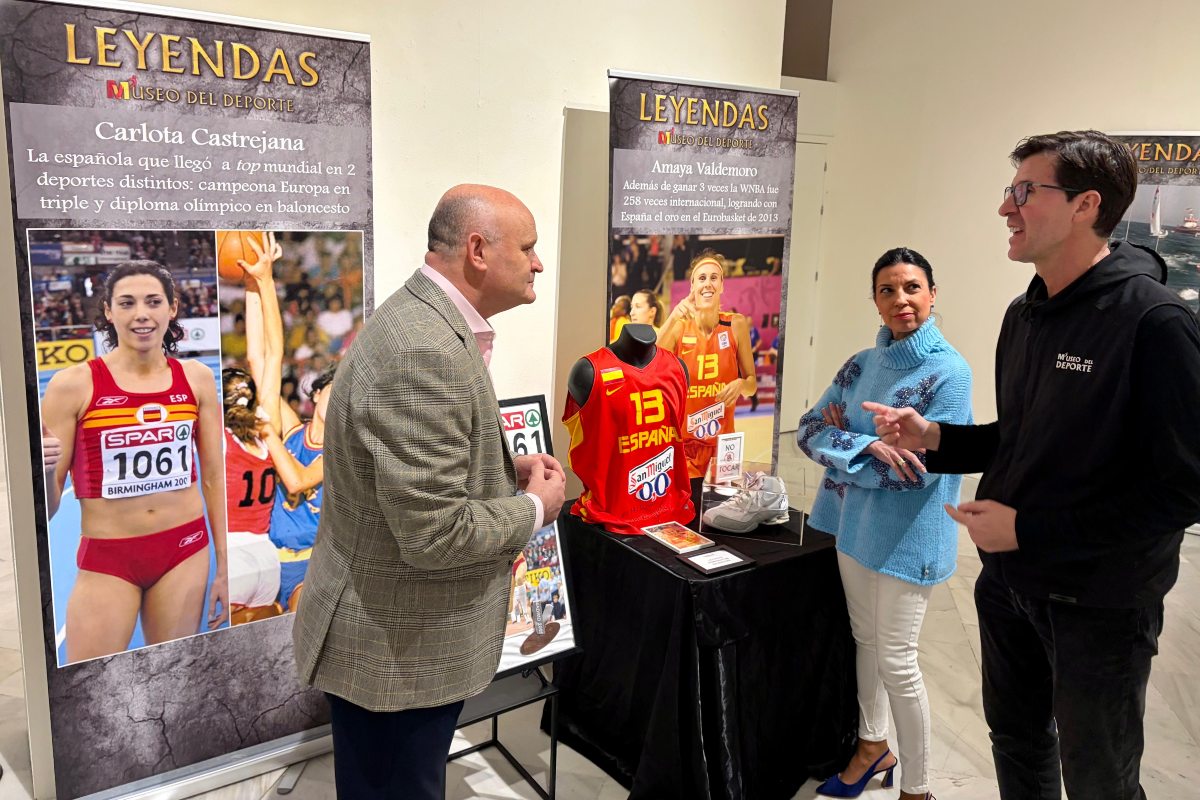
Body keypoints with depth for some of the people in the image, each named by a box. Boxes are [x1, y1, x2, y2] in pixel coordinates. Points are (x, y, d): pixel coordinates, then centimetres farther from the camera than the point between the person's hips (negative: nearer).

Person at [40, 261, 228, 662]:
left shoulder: (196, 379, 0)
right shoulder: (73, 384, -8)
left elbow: (214, 477, 6)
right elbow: (47, 504, -4)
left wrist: (225, 567, 6)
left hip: (186, 549, 2)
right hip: (106, 559, -2)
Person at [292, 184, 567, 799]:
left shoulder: (424, 321, 5)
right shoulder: (424, 351, -29)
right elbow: (433, 533, -30)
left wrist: (507, 469, 3)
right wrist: (535, 507, -14)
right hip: (396, 648, -9)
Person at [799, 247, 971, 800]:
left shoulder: (950, 372, -14)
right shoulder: (861, 365, 4)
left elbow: (920, 467, -20)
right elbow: (809, 430, -3)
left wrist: (844, 439, -13)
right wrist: (869, 446, -21)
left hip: (909, 536, -6)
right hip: (855, 524, 6)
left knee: (896, 661, 2)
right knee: (864, 639, 19)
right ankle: (873, 747, 41)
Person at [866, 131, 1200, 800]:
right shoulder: (1026, 315, 5)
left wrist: (1030, 529, -22)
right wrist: (934, 437, -3)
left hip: (1099, 603, -7)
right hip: (1009, 582, 7)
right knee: (1017, 745, 24)